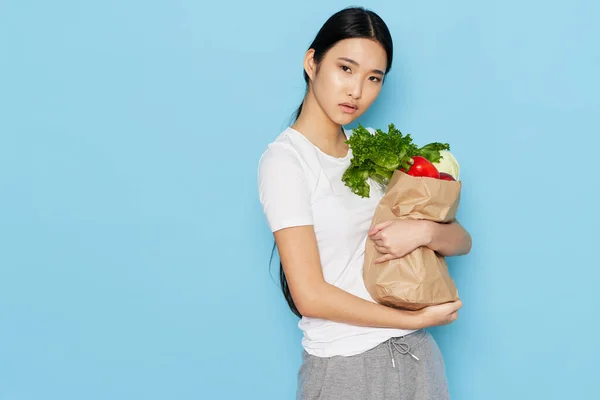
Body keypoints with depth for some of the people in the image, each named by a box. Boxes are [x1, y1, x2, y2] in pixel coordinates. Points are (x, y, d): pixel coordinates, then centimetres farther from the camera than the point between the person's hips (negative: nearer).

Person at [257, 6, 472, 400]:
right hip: (345, 367, -5)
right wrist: (417, 319, -13)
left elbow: (462, 241, 3)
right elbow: (310, 295, -17)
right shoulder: (285, 158, -11)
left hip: (418, 354, 6)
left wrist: (425, 230, -18)